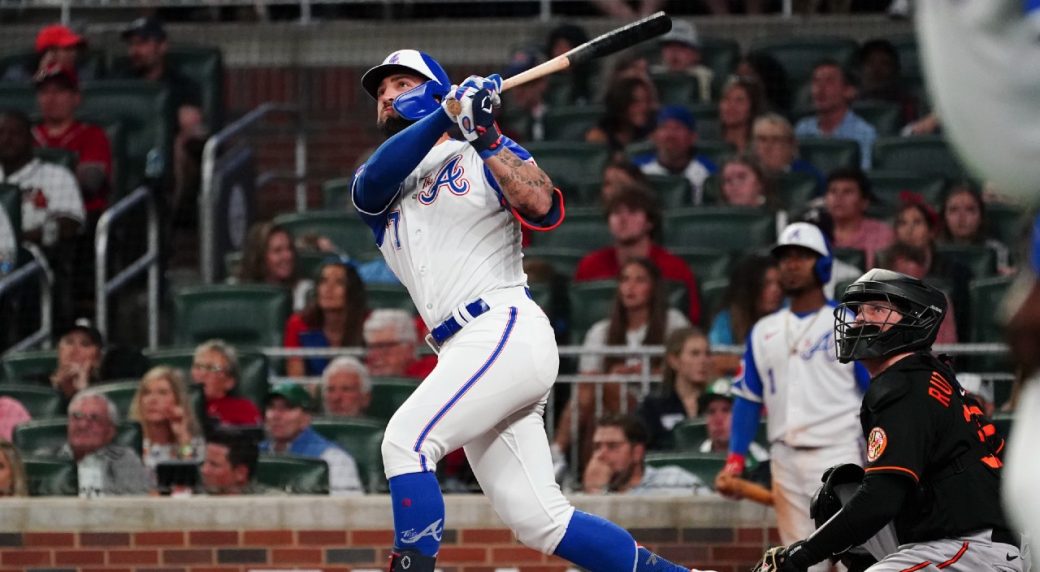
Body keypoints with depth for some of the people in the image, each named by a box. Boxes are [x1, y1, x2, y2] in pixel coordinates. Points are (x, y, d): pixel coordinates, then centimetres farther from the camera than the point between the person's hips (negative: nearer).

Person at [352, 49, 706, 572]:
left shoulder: (480, 155, 7)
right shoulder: (377, 186, 22)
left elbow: (542, 207, -13)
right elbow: (373, 181, -5)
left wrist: (486, 141, -19)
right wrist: (446, 114, -13)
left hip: (507, 331, -6)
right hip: (465, 352, 6)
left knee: (406, 439, -21)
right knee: (538, 520, 1)